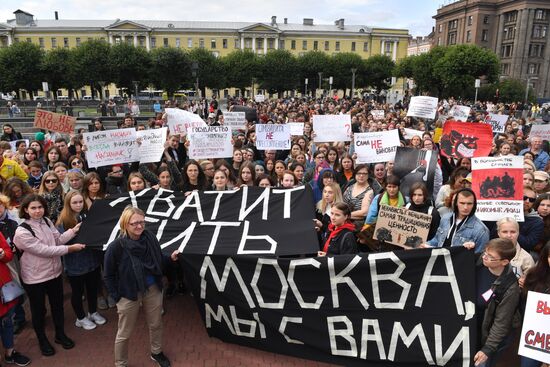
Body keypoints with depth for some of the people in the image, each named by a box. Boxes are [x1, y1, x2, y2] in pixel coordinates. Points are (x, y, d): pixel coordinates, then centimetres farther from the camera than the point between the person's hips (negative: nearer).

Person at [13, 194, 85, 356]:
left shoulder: (46, 221, -4)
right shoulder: (22, 232, -22)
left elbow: (58, 239, 3)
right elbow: (43, 250, -24)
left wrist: (73, 231, -12)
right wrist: (70, 249, -20)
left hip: (54, 272, 6)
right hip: (35, 278, -5)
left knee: (58, 305, 20)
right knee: (39, 310, 15)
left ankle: (60, 334, 41)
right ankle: (42, 339, 37)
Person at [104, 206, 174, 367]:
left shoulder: (150, 237, -11)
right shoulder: (116, 247, -20)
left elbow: (159, 261, 3)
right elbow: (108, 276, -8)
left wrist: (171, 258, -14)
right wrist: (117, 297, -7)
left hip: (153, 289, 4)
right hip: (129, 294, -3)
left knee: (156, 325, 22)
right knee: (124, 334, 14)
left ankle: (156, 353, 49)